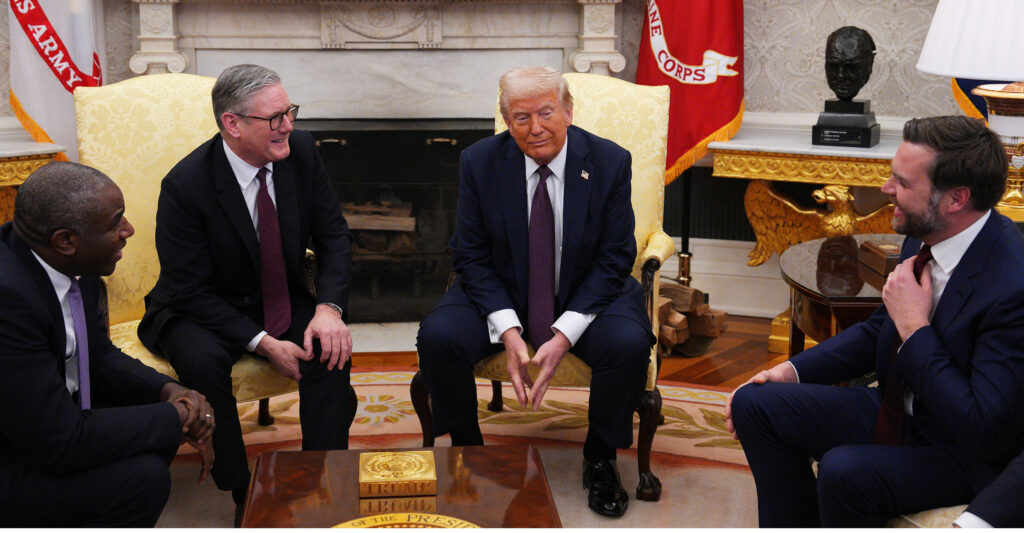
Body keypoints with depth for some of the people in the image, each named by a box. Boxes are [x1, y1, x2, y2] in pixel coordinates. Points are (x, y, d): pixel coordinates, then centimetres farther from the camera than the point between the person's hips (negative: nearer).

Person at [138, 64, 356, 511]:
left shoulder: (300, 151, -9)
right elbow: (190, 290, -19)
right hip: (198, 311, -3)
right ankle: (244, 497, -19)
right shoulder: (186, 185, -23)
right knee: (203, 360, -34)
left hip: (281, 301, 4)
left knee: (331, 348, -25)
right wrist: (264, 343, -26)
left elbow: (333, 236, -2)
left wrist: (329, 308, -20)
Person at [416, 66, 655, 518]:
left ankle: (599, 460, -2)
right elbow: (470, 256, -6)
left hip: (585, 296, -1)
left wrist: (563, 336, -22)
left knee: (630, 344, -30)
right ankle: (467, 449, 1)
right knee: (437, 337, -26)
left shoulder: (609, 162, -11)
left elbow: (613, 260, -10)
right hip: (500, 294, 1)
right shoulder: (479, 162, -8)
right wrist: (507, 331, -21)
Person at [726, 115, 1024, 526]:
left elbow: (983, 431, -29)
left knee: (843, 472, -33)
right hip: (896, 411, 8)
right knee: (755, 404, -1)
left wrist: (915, 326, -25)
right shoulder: (924, 238, -4)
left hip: (969, 458, -8)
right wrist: (794, 370, 3)